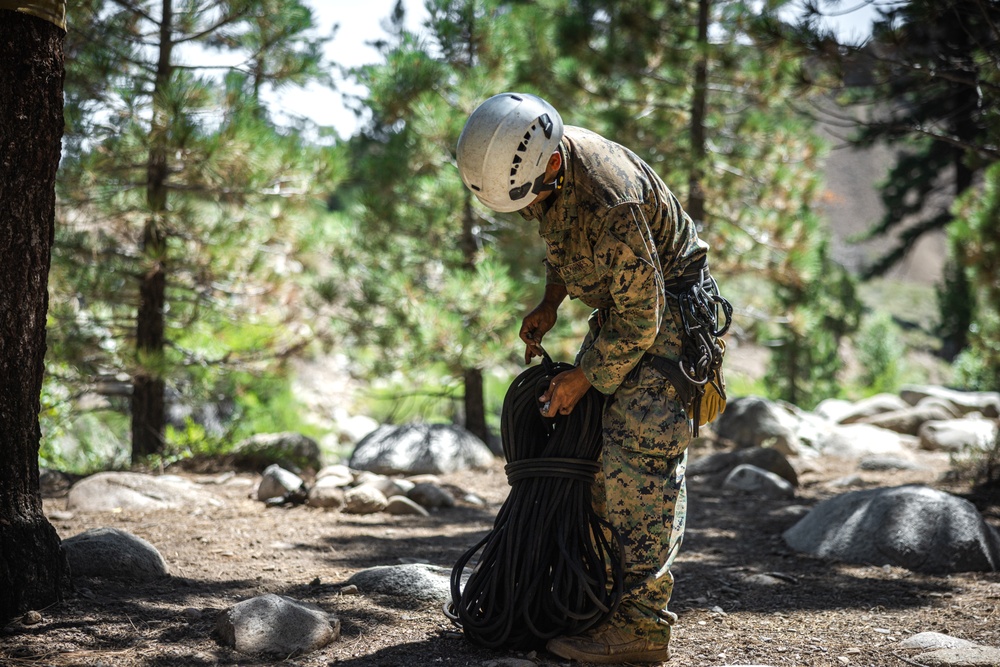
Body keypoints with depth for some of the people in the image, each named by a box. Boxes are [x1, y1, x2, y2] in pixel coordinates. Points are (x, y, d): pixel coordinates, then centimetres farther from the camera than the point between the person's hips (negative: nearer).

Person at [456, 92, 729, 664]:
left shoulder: (610, 200, -36)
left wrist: (584, 379, -17)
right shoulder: (540, 157, -8)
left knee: (640, 448, -18)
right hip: (622, 301, 9)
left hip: (669, 307, -9)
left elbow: (640, 320, -28)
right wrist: (550, 304, 4)